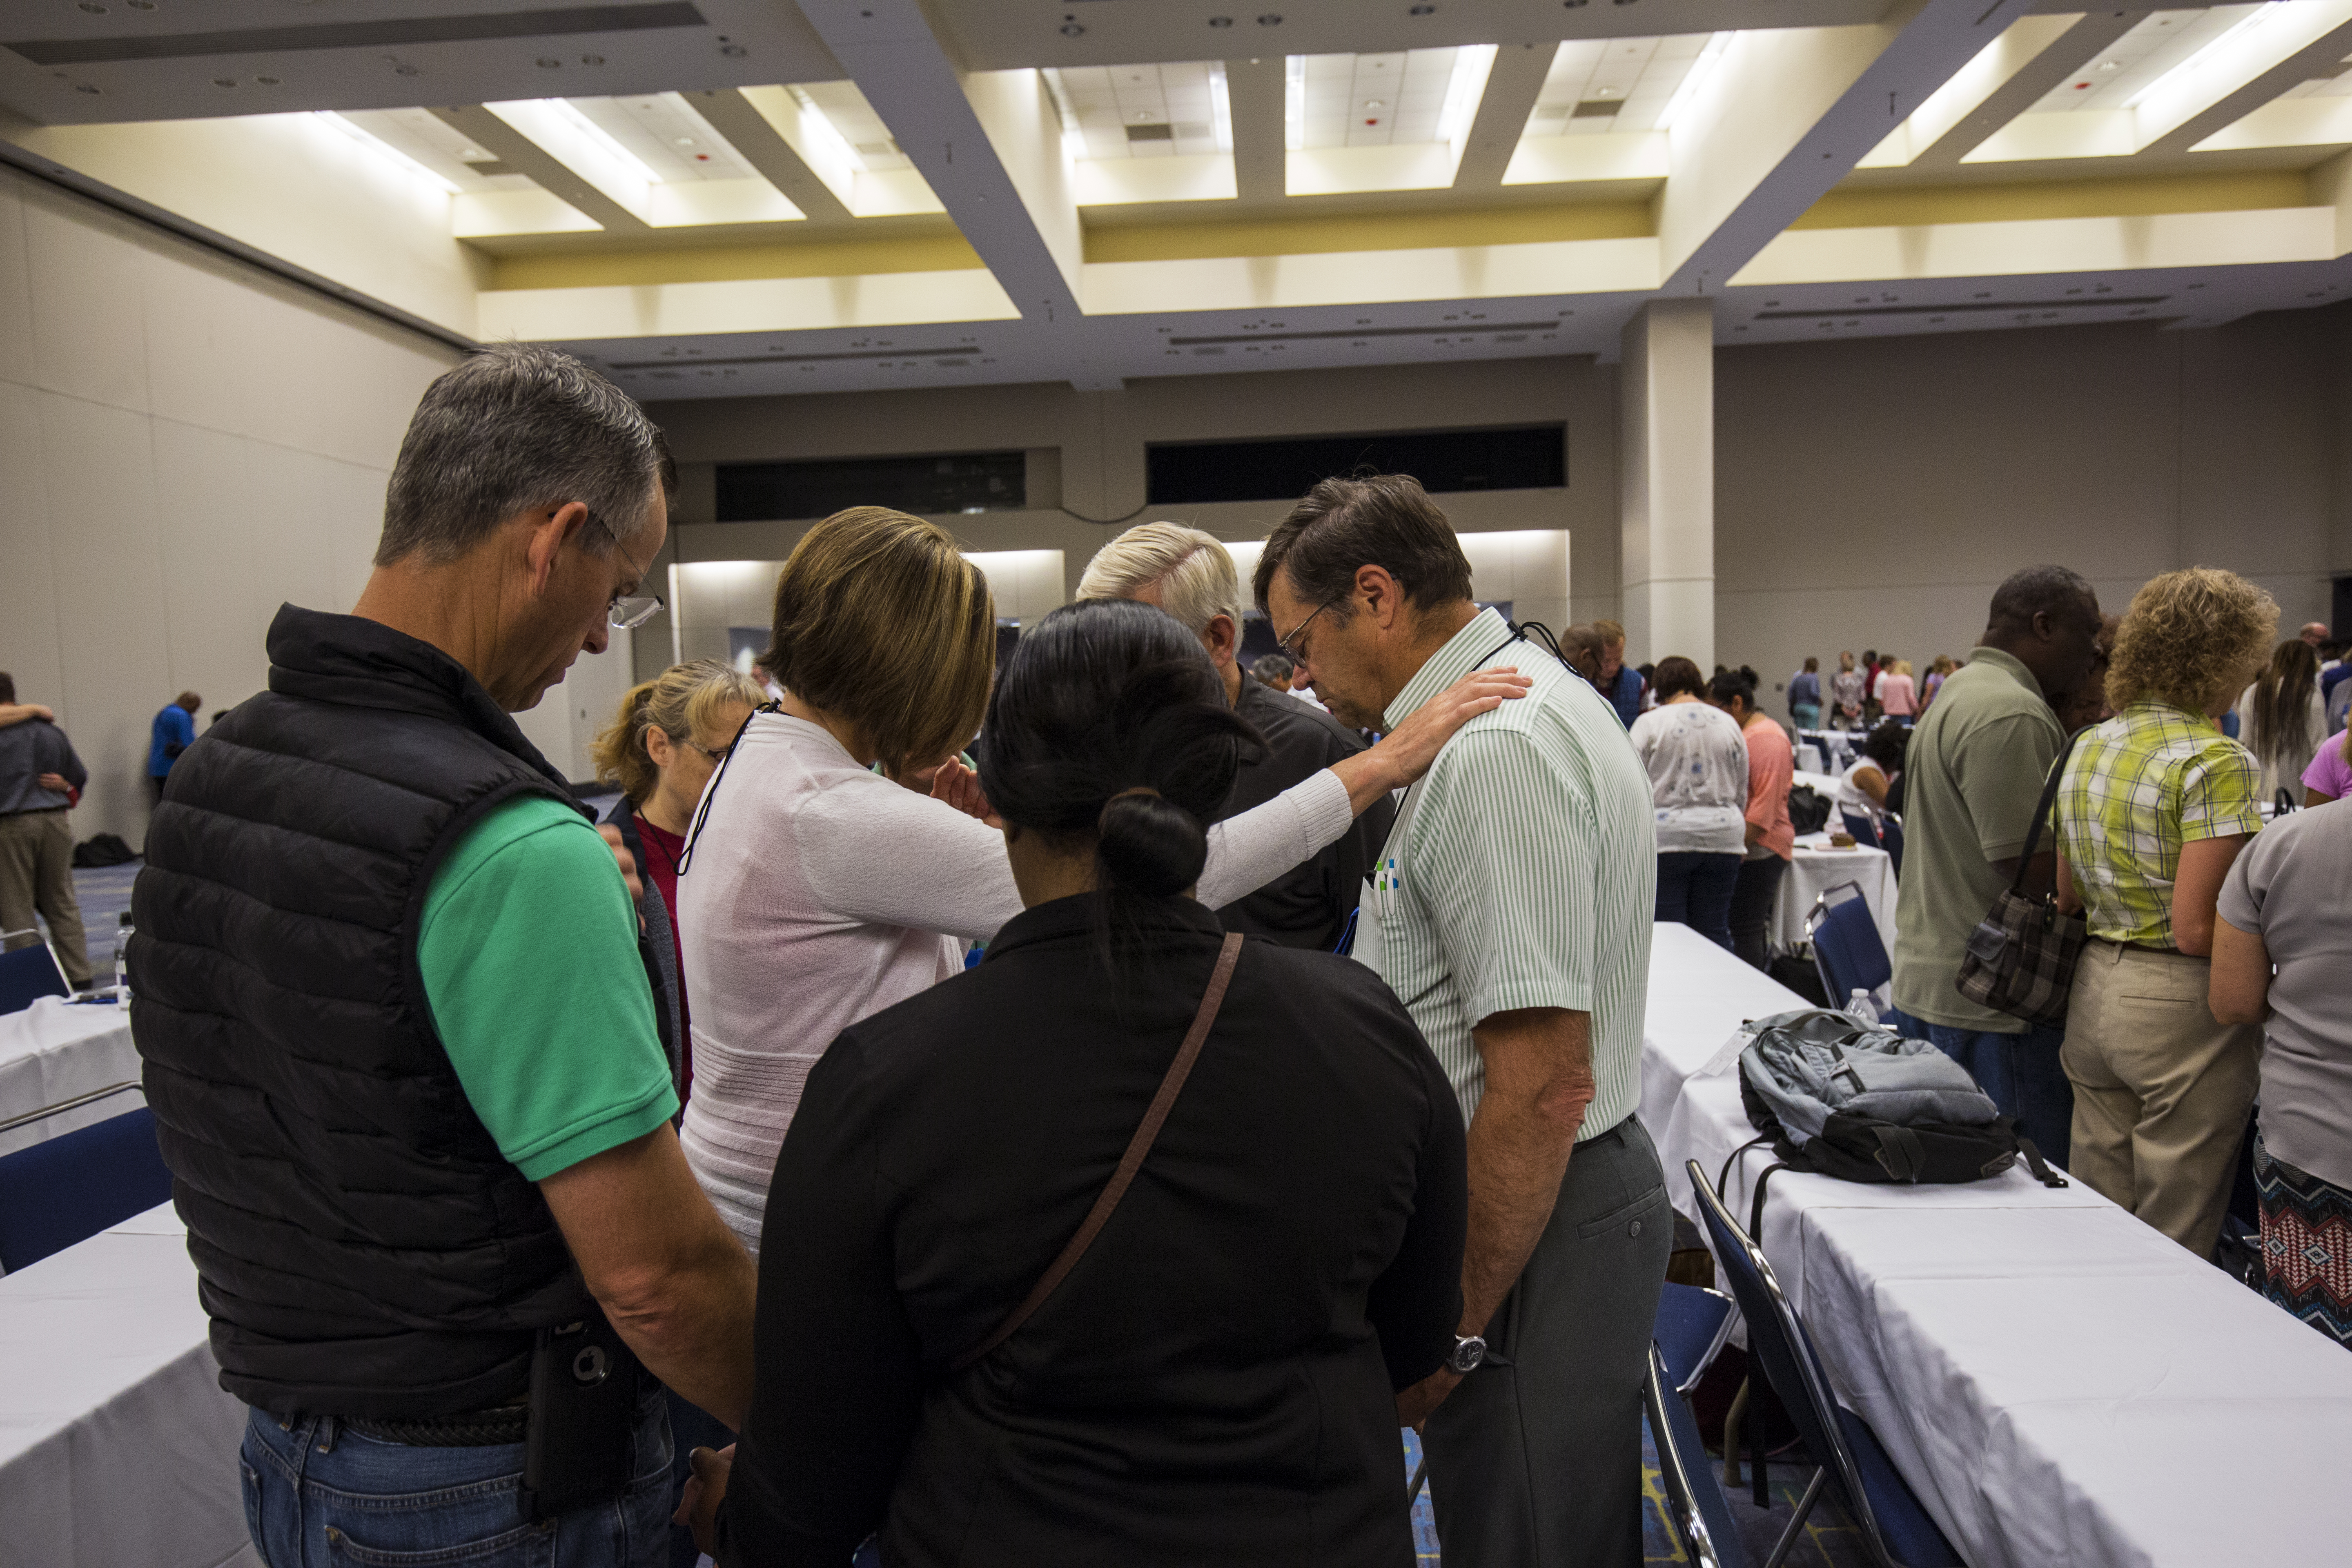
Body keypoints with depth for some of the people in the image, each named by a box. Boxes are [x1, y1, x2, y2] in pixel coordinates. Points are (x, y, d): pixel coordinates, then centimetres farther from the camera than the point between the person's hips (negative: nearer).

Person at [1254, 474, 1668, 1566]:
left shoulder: (1496, 749, -24)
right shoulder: (1521, 701, 10)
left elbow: (1543, 1085, -27)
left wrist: (1453, 1323, -20)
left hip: (1534, 1225, -10)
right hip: (1566, 1191, 10)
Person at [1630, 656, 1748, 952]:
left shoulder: (1649, 723, -1)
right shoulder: (1729, 724, 11)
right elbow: (1741, 793, 16)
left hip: (1665, 838, -4)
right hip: (1723, 838, 4)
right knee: (1714, 932, 7)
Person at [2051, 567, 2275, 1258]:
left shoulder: (2087, 748, 8)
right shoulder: (2217, 762, -16)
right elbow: (2196, 929, -21)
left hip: (2094, 992, 7)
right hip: (2180, 1008, -7)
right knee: (2175, 1245, 6)